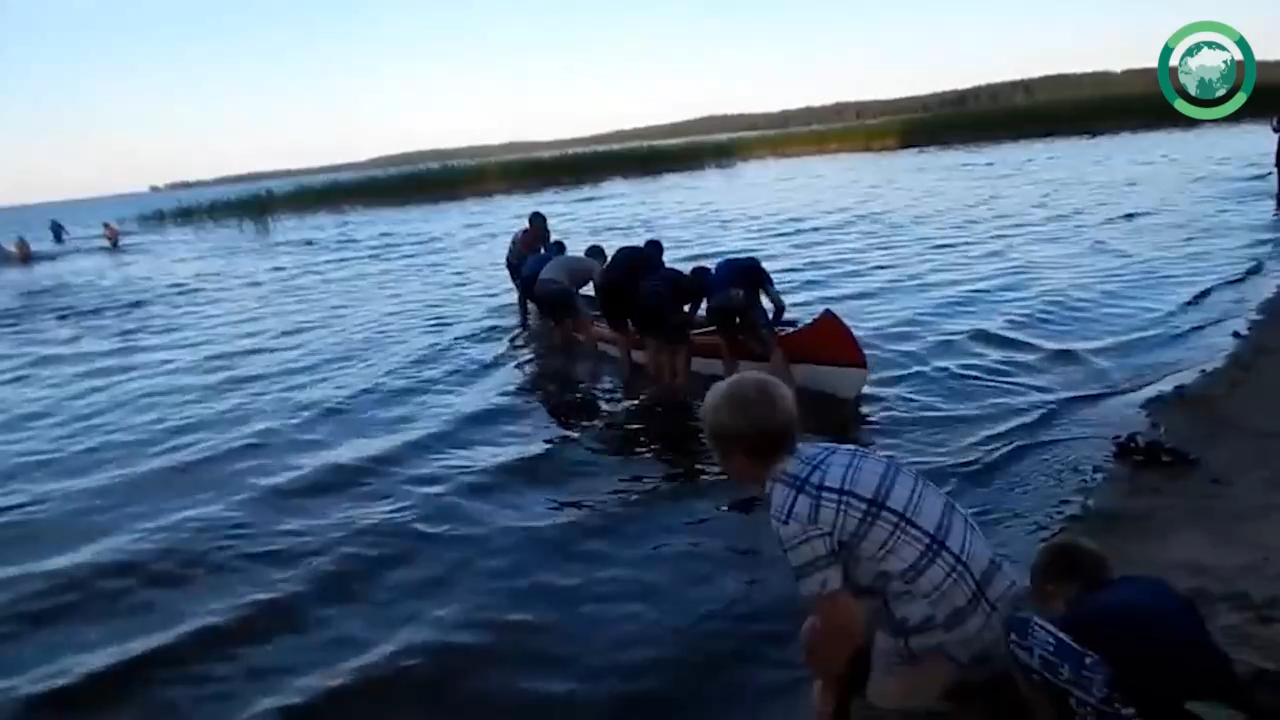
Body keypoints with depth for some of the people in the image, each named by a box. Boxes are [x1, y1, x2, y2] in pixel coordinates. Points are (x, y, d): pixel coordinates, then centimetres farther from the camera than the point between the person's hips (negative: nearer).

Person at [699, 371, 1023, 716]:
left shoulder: (793, 513, -21)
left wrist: (829, 683, 6)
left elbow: (842, 621, -14)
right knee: (816, 637, 17)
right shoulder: (826, 454, 2)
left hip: (946, 624, -8)